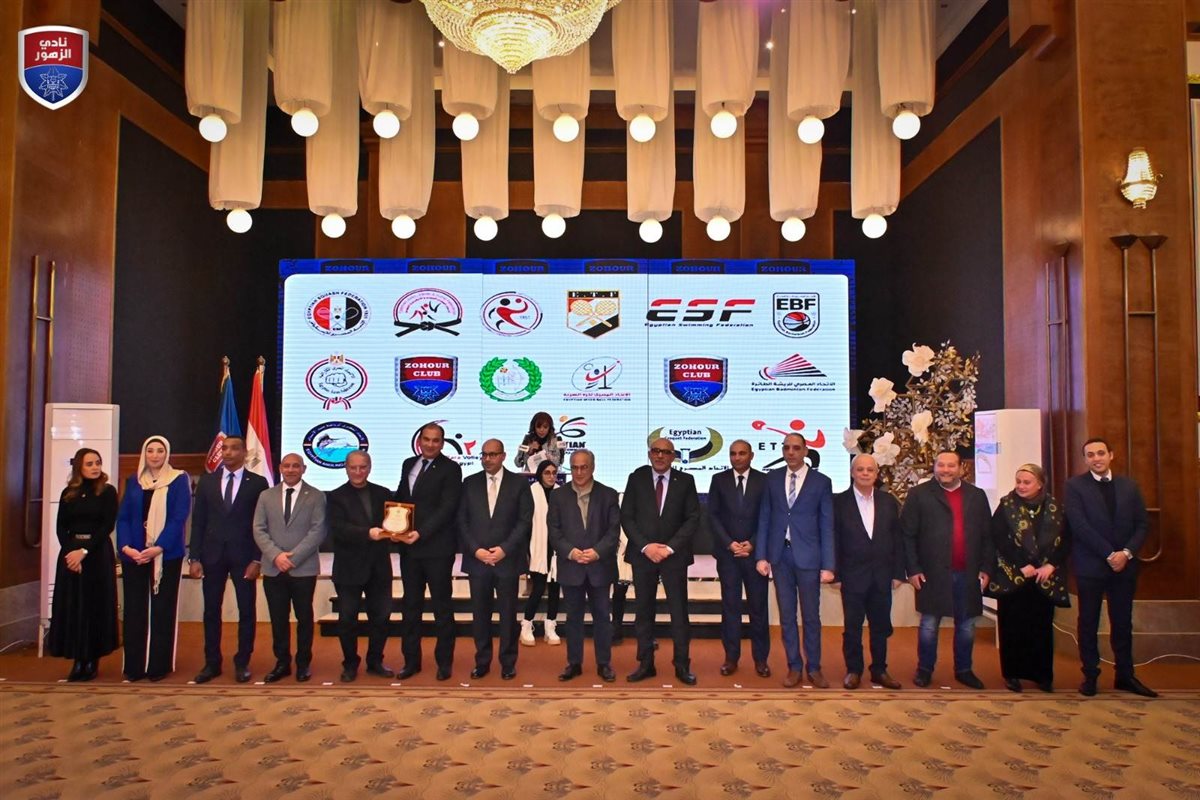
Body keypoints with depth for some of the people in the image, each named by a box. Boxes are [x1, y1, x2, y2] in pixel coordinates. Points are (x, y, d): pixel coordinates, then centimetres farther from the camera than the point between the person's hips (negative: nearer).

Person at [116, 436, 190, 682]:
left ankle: (160, 665, 10)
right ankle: (134, 666, 14)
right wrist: (125, 546, -10)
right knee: (134, 610, 6)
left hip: (166, 555, -3)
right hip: (133, 555, 3)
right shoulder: (134, 481, 11)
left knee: (162, 610, 2)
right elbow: (123, 517, 6)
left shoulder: (179, 480, 0)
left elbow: (179, 518, -8)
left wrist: (158, 548, -18)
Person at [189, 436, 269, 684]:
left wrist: (257, 560, -8)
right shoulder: (206, 481, 8)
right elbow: (198, 521, 6)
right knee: (211, 611, 8)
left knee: (247, 611, 3)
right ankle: (212, 663, 19)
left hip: (243, 556, -2)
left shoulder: (258, 483, 0)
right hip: (212, 555, 2)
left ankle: (242, 663, 15)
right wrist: (194, 557, -1)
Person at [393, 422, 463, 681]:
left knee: (442, 606, 4)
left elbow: (447, 508, -13)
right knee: (410, 606, 11)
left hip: (437, 547, -5)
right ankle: (411, 660, 21)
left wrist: (421, 533, -21)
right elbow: (400, 498, 19)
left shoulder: (450, 469, -6)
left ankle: (444, 662, 15)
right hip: (408, 546, 6)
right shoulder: (408, 464, 13)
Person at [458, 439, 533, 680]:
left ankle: (508, 663, 15)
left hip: (508, 559, -2)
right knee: (480, 613, 6)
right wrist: (475, 550, -8)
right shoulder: (470, 483, 7)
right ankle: (482, 662, 18)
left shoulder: (519, 483, 1)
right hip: (477, 559, 2)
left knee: (508, 613, 4)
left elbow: (525, 520, -3)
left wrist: (504, 549, -12)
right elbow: (462, 520, 4)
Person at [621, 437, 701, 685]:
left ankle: (682, 665, 11)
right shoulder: (636, 478, 2)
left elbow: (693, 518, -2)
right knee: (643, 610, 6)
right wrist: (645, 546, -11)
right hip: (642, 553, 1)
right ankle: (645, 664, 15)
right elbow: (626, 517, 0)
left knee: (679, 611, 1)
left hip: (674, 555, -1)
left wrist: (670, 547, -11)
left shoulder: (685, 481, 1)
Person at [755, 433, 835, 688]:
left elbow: (827, 526, -2)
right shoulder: (772, 479, 6)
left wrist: (828, 565, -6)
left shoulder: (821, 482, -1)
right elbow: (764, 519, 6)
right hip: (780, 555, 2)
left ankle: (813, 668, 20)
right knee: (786, 615, 8)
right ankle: (794, 666, 19)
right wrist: (762, 556, 0)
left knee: (811, 615, 7)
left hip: (808, 556, -2)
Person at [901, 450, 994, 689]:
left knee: (966, 625, 12)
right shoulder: (919, 494, -2)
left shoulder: (977, 496, 9)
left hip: (968, 574, 3)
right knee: (929, 624, 5)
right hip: (934, 573, -3)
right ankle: (924, 669, 19)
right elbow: (907, 535, -4)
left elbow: (987, 536, 10)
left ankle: (964, 670, 27)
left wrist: (986, 568, 3)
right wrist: (913, 569, -8)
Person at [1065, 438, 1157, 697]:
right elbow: (1079, 526, -12)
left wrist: (1126, 553, -10)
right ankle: (1090, 675, 14)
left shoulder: (1129, 486, 9)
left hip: (1124, 565, 3)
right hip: (1090, 566, -3)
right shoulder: (1075, 486, -4)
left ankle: (1125, 675, 22)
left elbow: (1141, 525, 5)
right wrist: (1109, 554, -14)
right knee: (1088, 622, 5)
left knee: (1123, 622, 10)